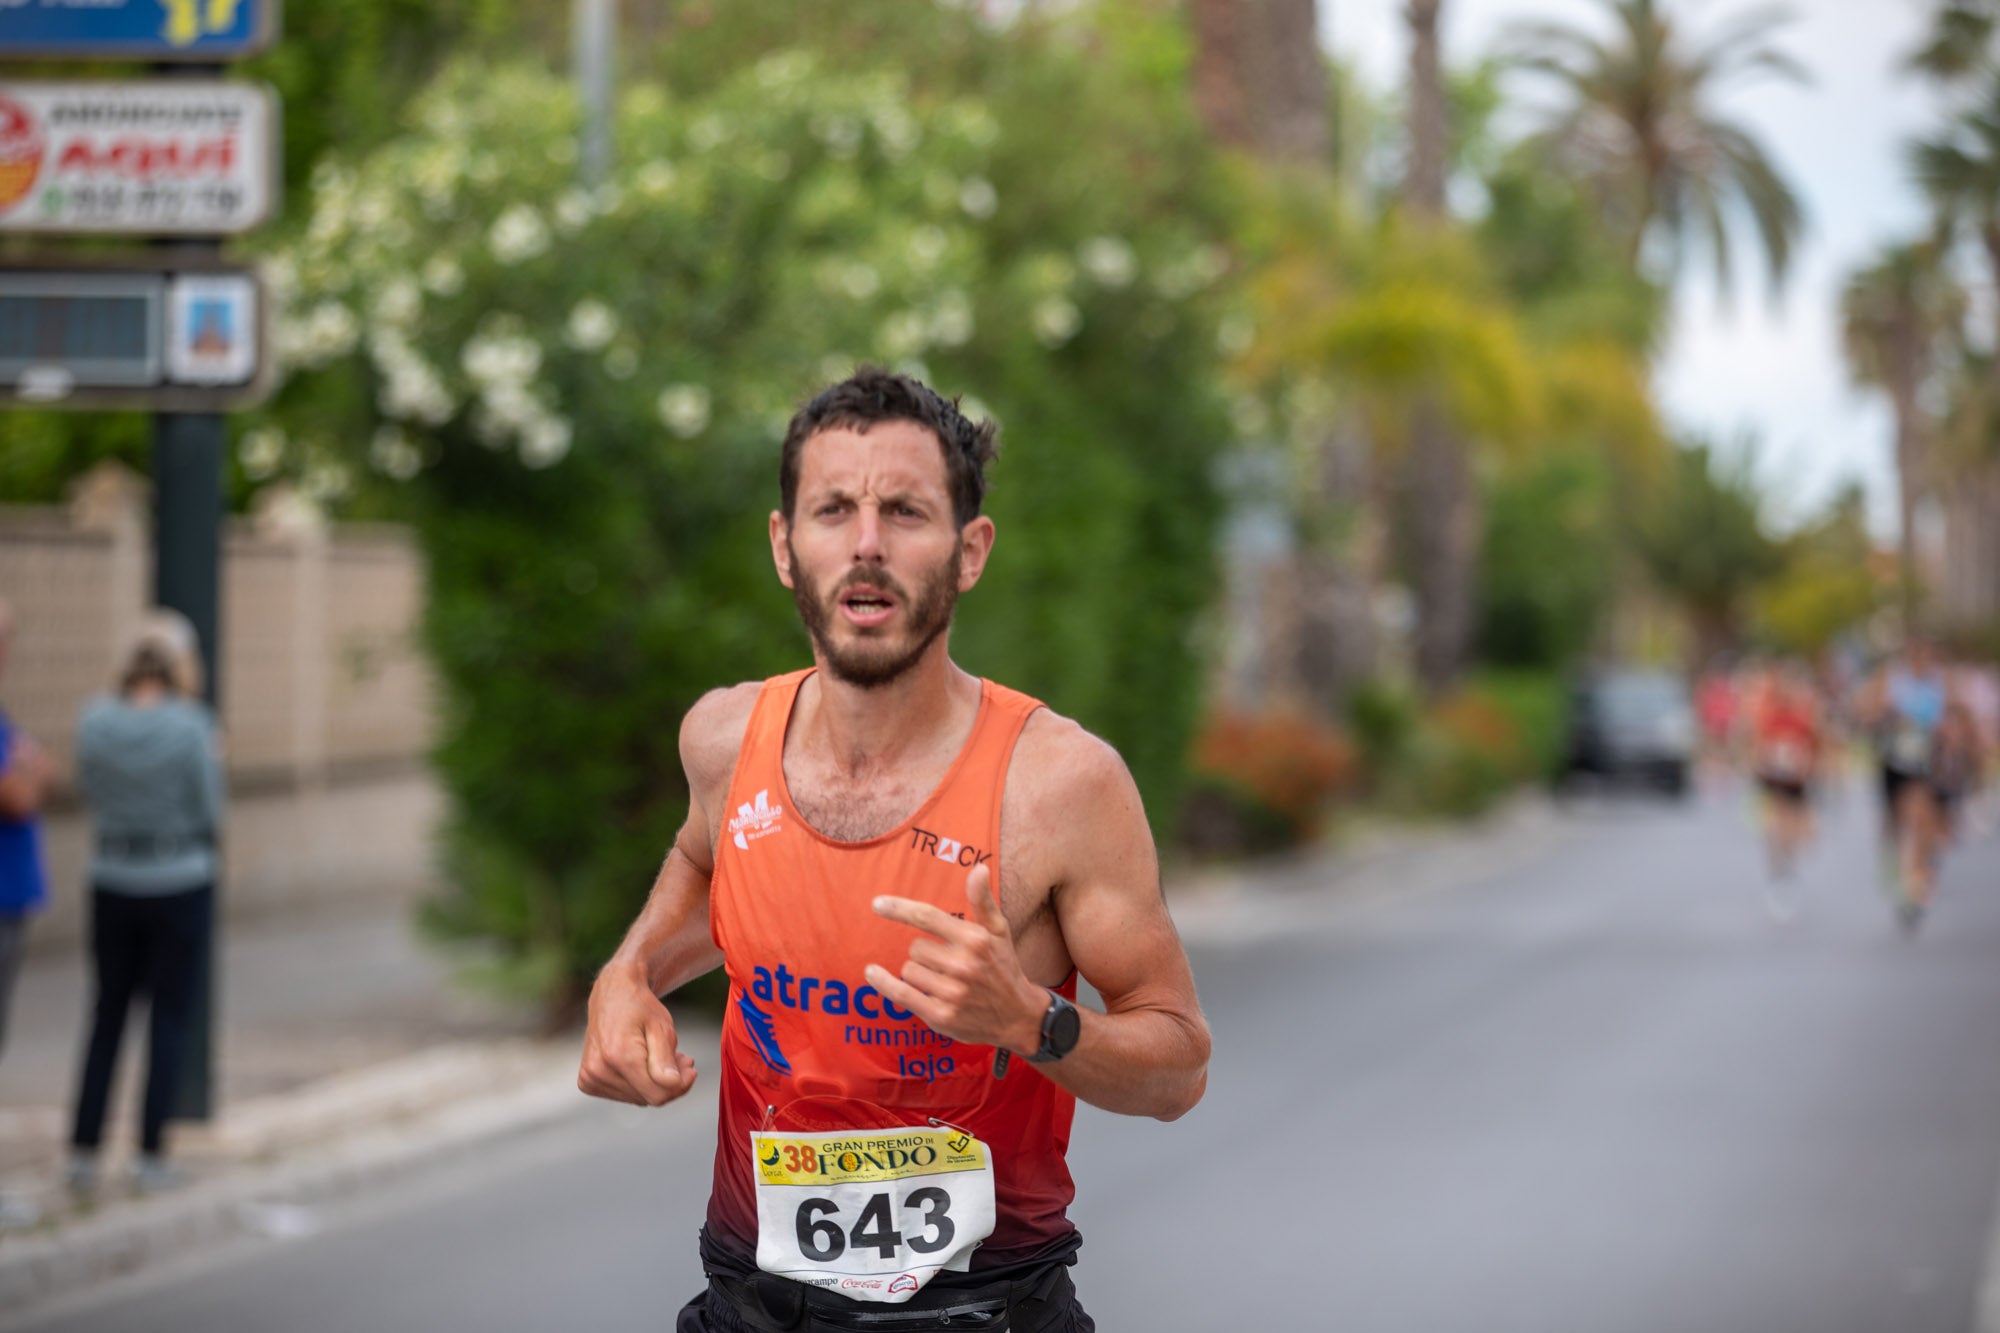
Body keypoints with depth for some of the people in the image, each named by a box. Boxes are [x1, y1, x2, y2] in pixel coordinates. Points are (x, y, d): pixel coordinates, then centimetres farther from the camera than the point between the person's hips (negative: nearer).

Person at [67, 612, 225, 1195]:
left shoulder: (95, 721, -4)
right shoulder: (190, 726, -15)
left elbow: (92, 796, 8)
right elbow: (209, 818, -9)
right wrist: (213, 768, 7)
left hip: (112, 883, 3)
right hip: (180, 883, -3)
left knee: (107, 1014, 15)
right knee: (170, 1019, 8)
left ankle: (83, 1151, 11)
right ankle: (150, 1156, 8)